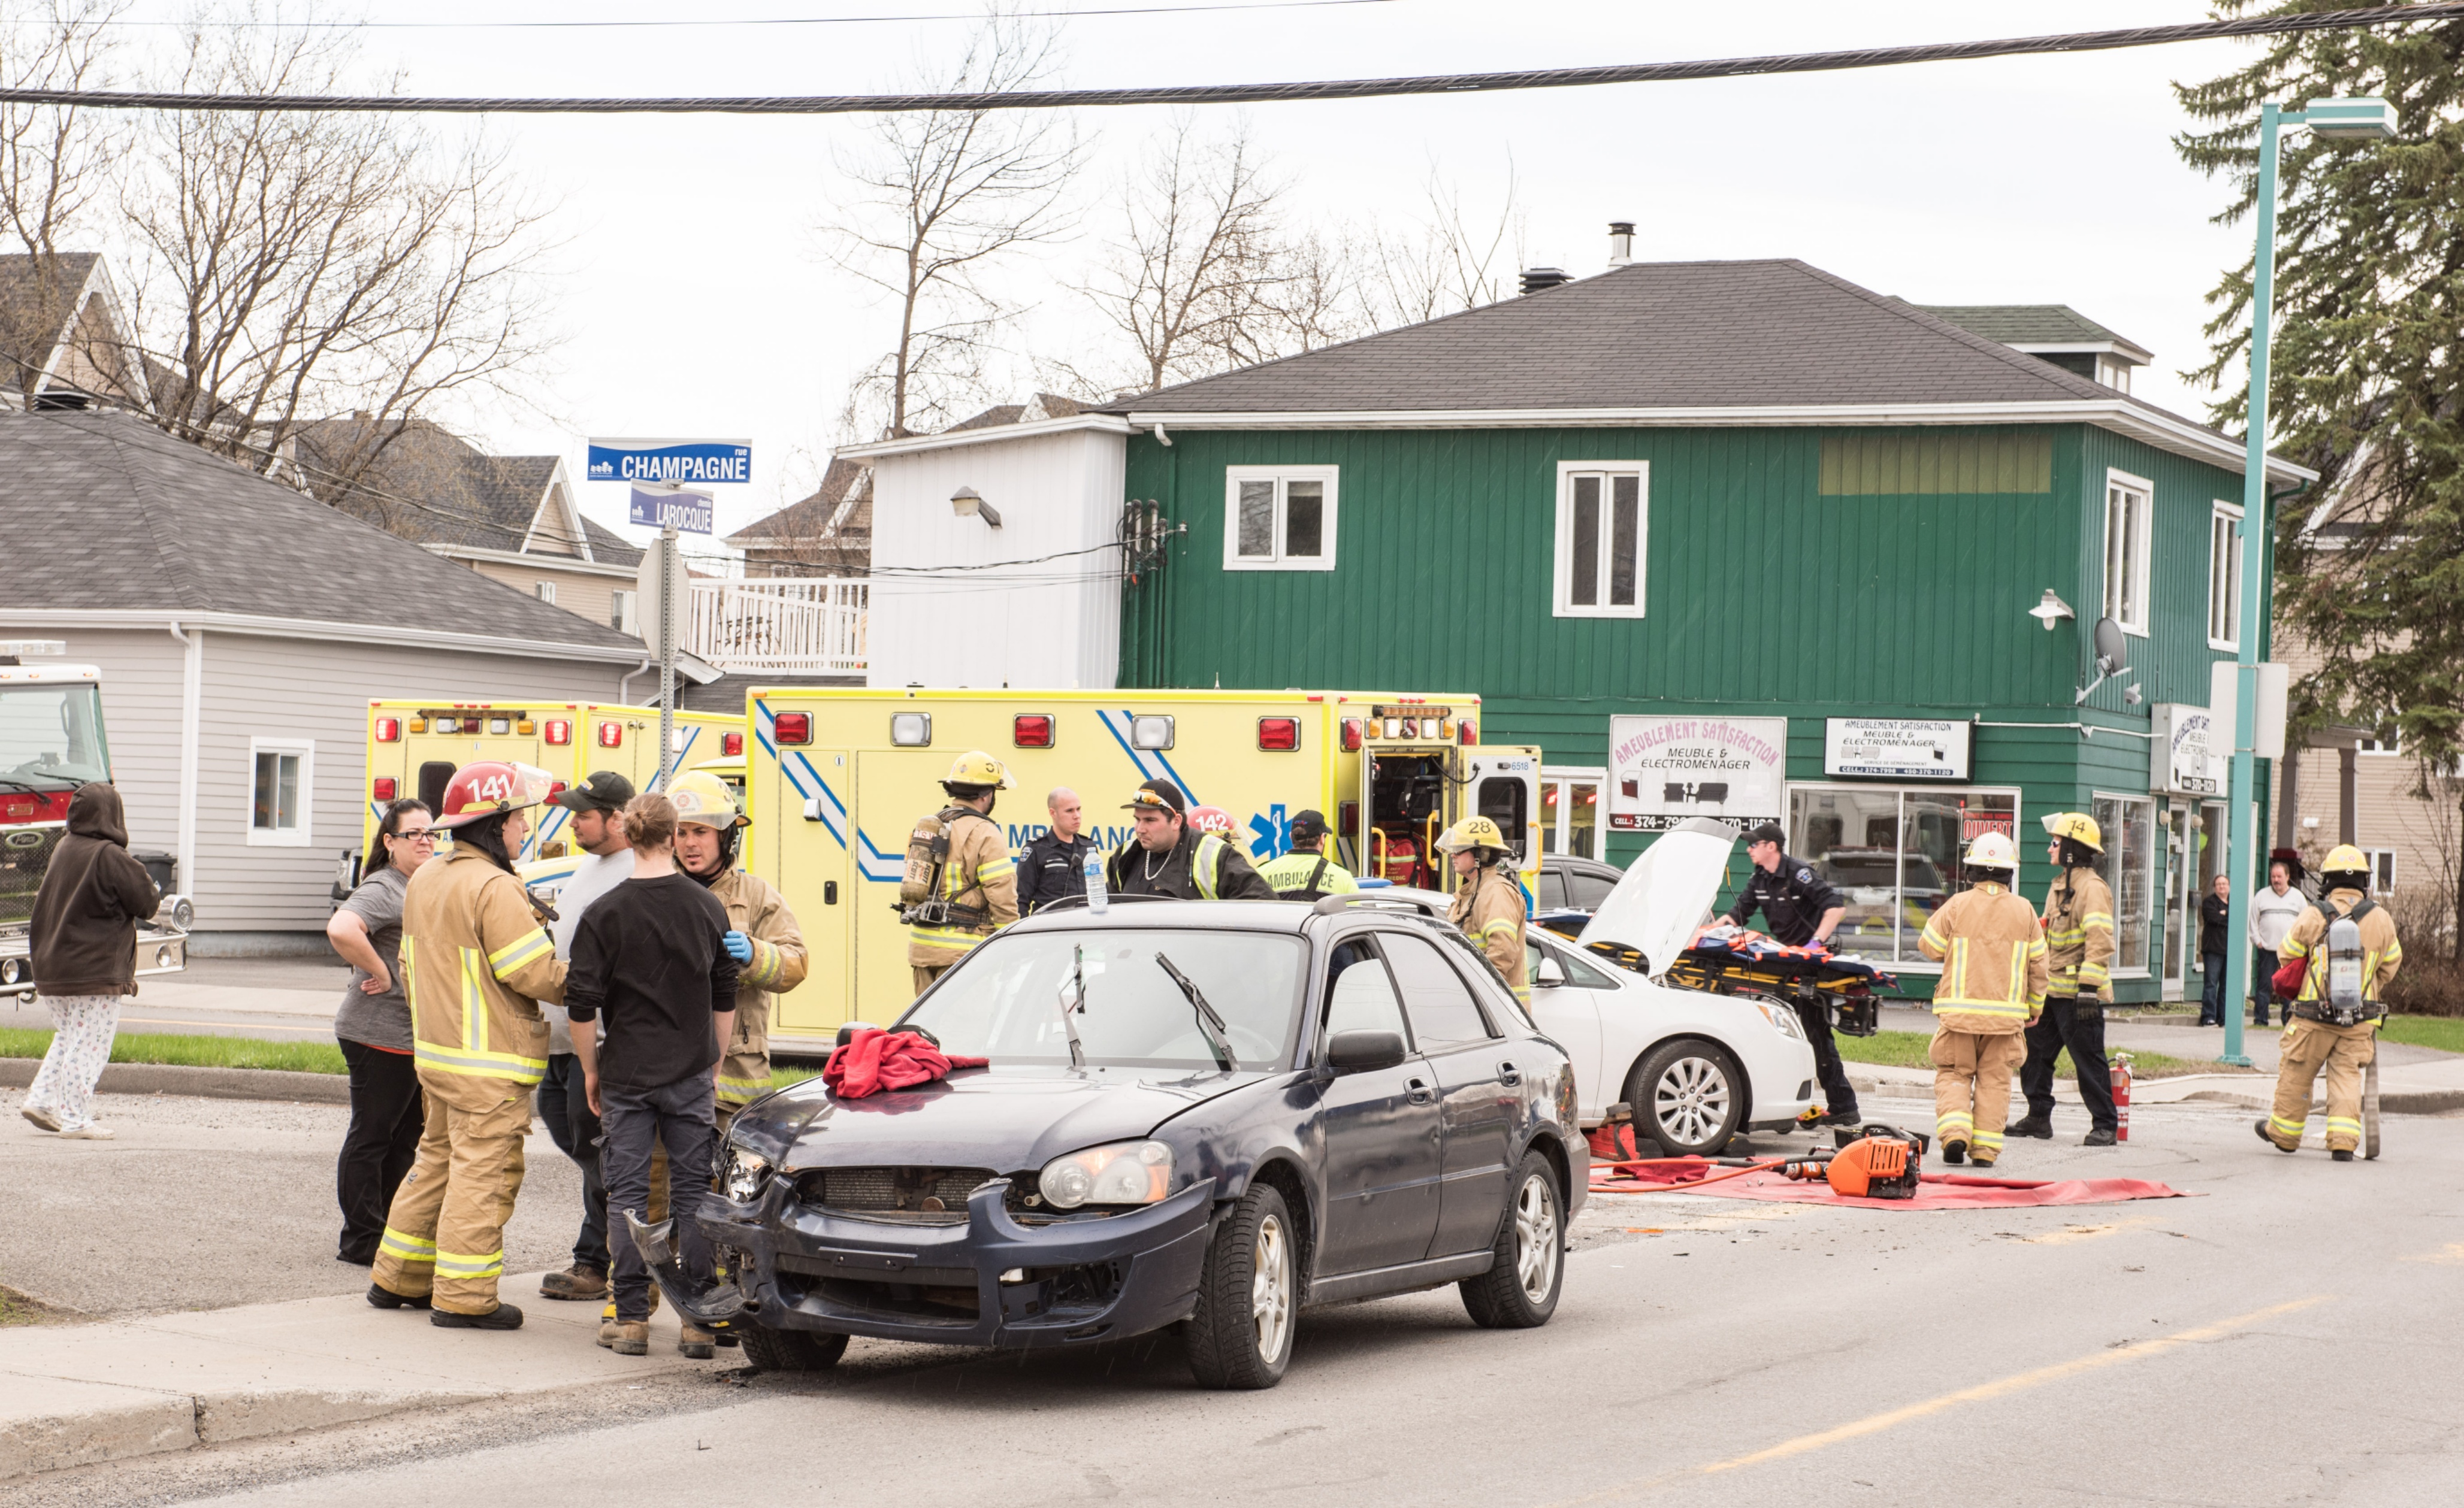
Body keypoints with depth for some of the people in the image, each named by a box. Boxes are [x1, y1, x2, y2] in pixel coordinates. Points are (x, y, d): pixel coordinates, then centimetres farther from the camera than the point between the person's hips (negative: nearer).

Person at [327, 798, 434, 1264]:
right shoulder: (382, 890, -15)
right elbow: (341, 930, -34)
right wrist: (380, 973, -23)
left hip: (417, 1036, 9)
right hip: (379, 1035, -9)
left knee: (404, 1138, 15)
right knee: (370, 1138, -2)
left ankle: (390, 1231, 24)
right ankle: (361, 1240, 3)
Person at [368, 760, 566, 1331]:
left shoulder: (426, 879, 11)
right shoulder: (494, 889, -19)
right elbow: (537, 975, -21)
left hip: (434, 1049, 9)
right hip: (487, 1066, -9)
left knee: (438, 1159, 19)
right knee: (484, 1170, -4)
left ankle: (399, 1278, 25)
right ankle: (464, 1297, -2)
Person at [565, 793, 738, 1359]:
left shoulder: (606, 914, -8)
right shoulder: (708, 908, 1)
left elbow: (582, 1005, -7)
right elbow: (725, 998, 9)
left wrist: (591, 1069, 6)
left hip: (627, 1075, -2)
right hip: (691, 1076, 2)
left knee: (628, 1192, 4)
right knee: (693, 1191, 6)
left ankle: (632, 1319, 2)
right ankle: (697, 1319, 4)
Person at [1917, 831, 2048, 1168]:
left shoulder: (1958, 905, -5)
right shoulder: (2024, 911, 2)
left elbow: (1930, 946, 1)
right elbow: (2038, 965, 7)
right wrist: (2034, 1007, 19)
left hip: (1959, 1010, -1)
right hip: (2007, 1011, 1)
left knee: (1953, 1075, 9)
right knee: (1994, 1080, 8)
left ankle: (1954, 1132, -11)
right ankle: (1985, 1149, 4)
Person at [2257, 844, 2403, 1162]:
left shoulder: (2313, 917, -9)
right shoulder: (2380, 919, -3)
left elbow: (2288, 955, 4)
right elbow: (2391, 963, 11)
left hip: (2313, 1016, -1)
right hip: (2360, 1018, 2)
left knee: (2297, 1073, 13)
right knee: (2346, 1076, 6)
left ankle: (2284, 1133, 27)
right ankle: (2344, 1141, -5)